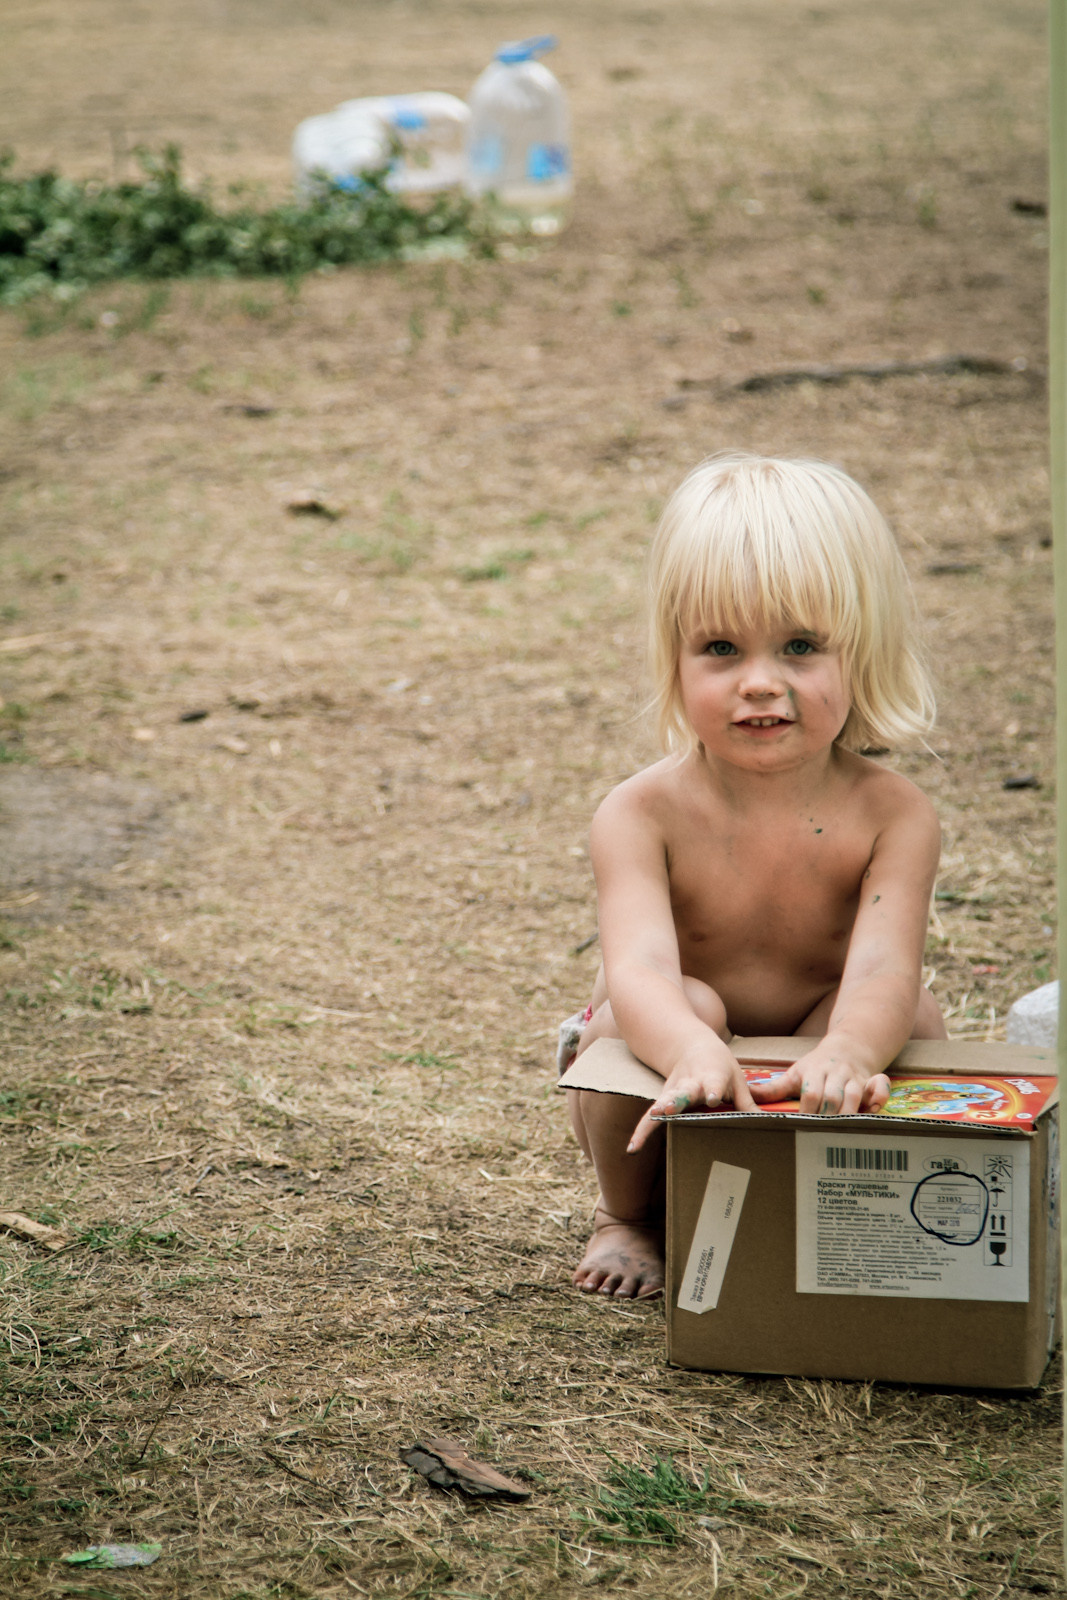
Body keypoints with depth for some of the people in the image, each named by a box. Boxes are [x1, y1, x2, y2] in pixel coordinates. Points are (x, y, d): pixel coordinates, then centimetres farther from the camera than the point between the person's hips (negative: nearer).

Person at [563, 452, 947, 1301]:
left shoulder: (892, 816, -17)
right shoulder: (643, 815, -20)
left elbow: (884, 969, -34)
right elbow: (640, 969, -36)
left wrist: (845, 1054, -59)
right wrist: (695, 1053, -61)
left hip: (812, 1105, 1)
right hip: (671, 1101, -1)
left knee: (911, 1016, -26)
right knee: (689, 1007, -32)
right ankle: (631, 1216, -3)